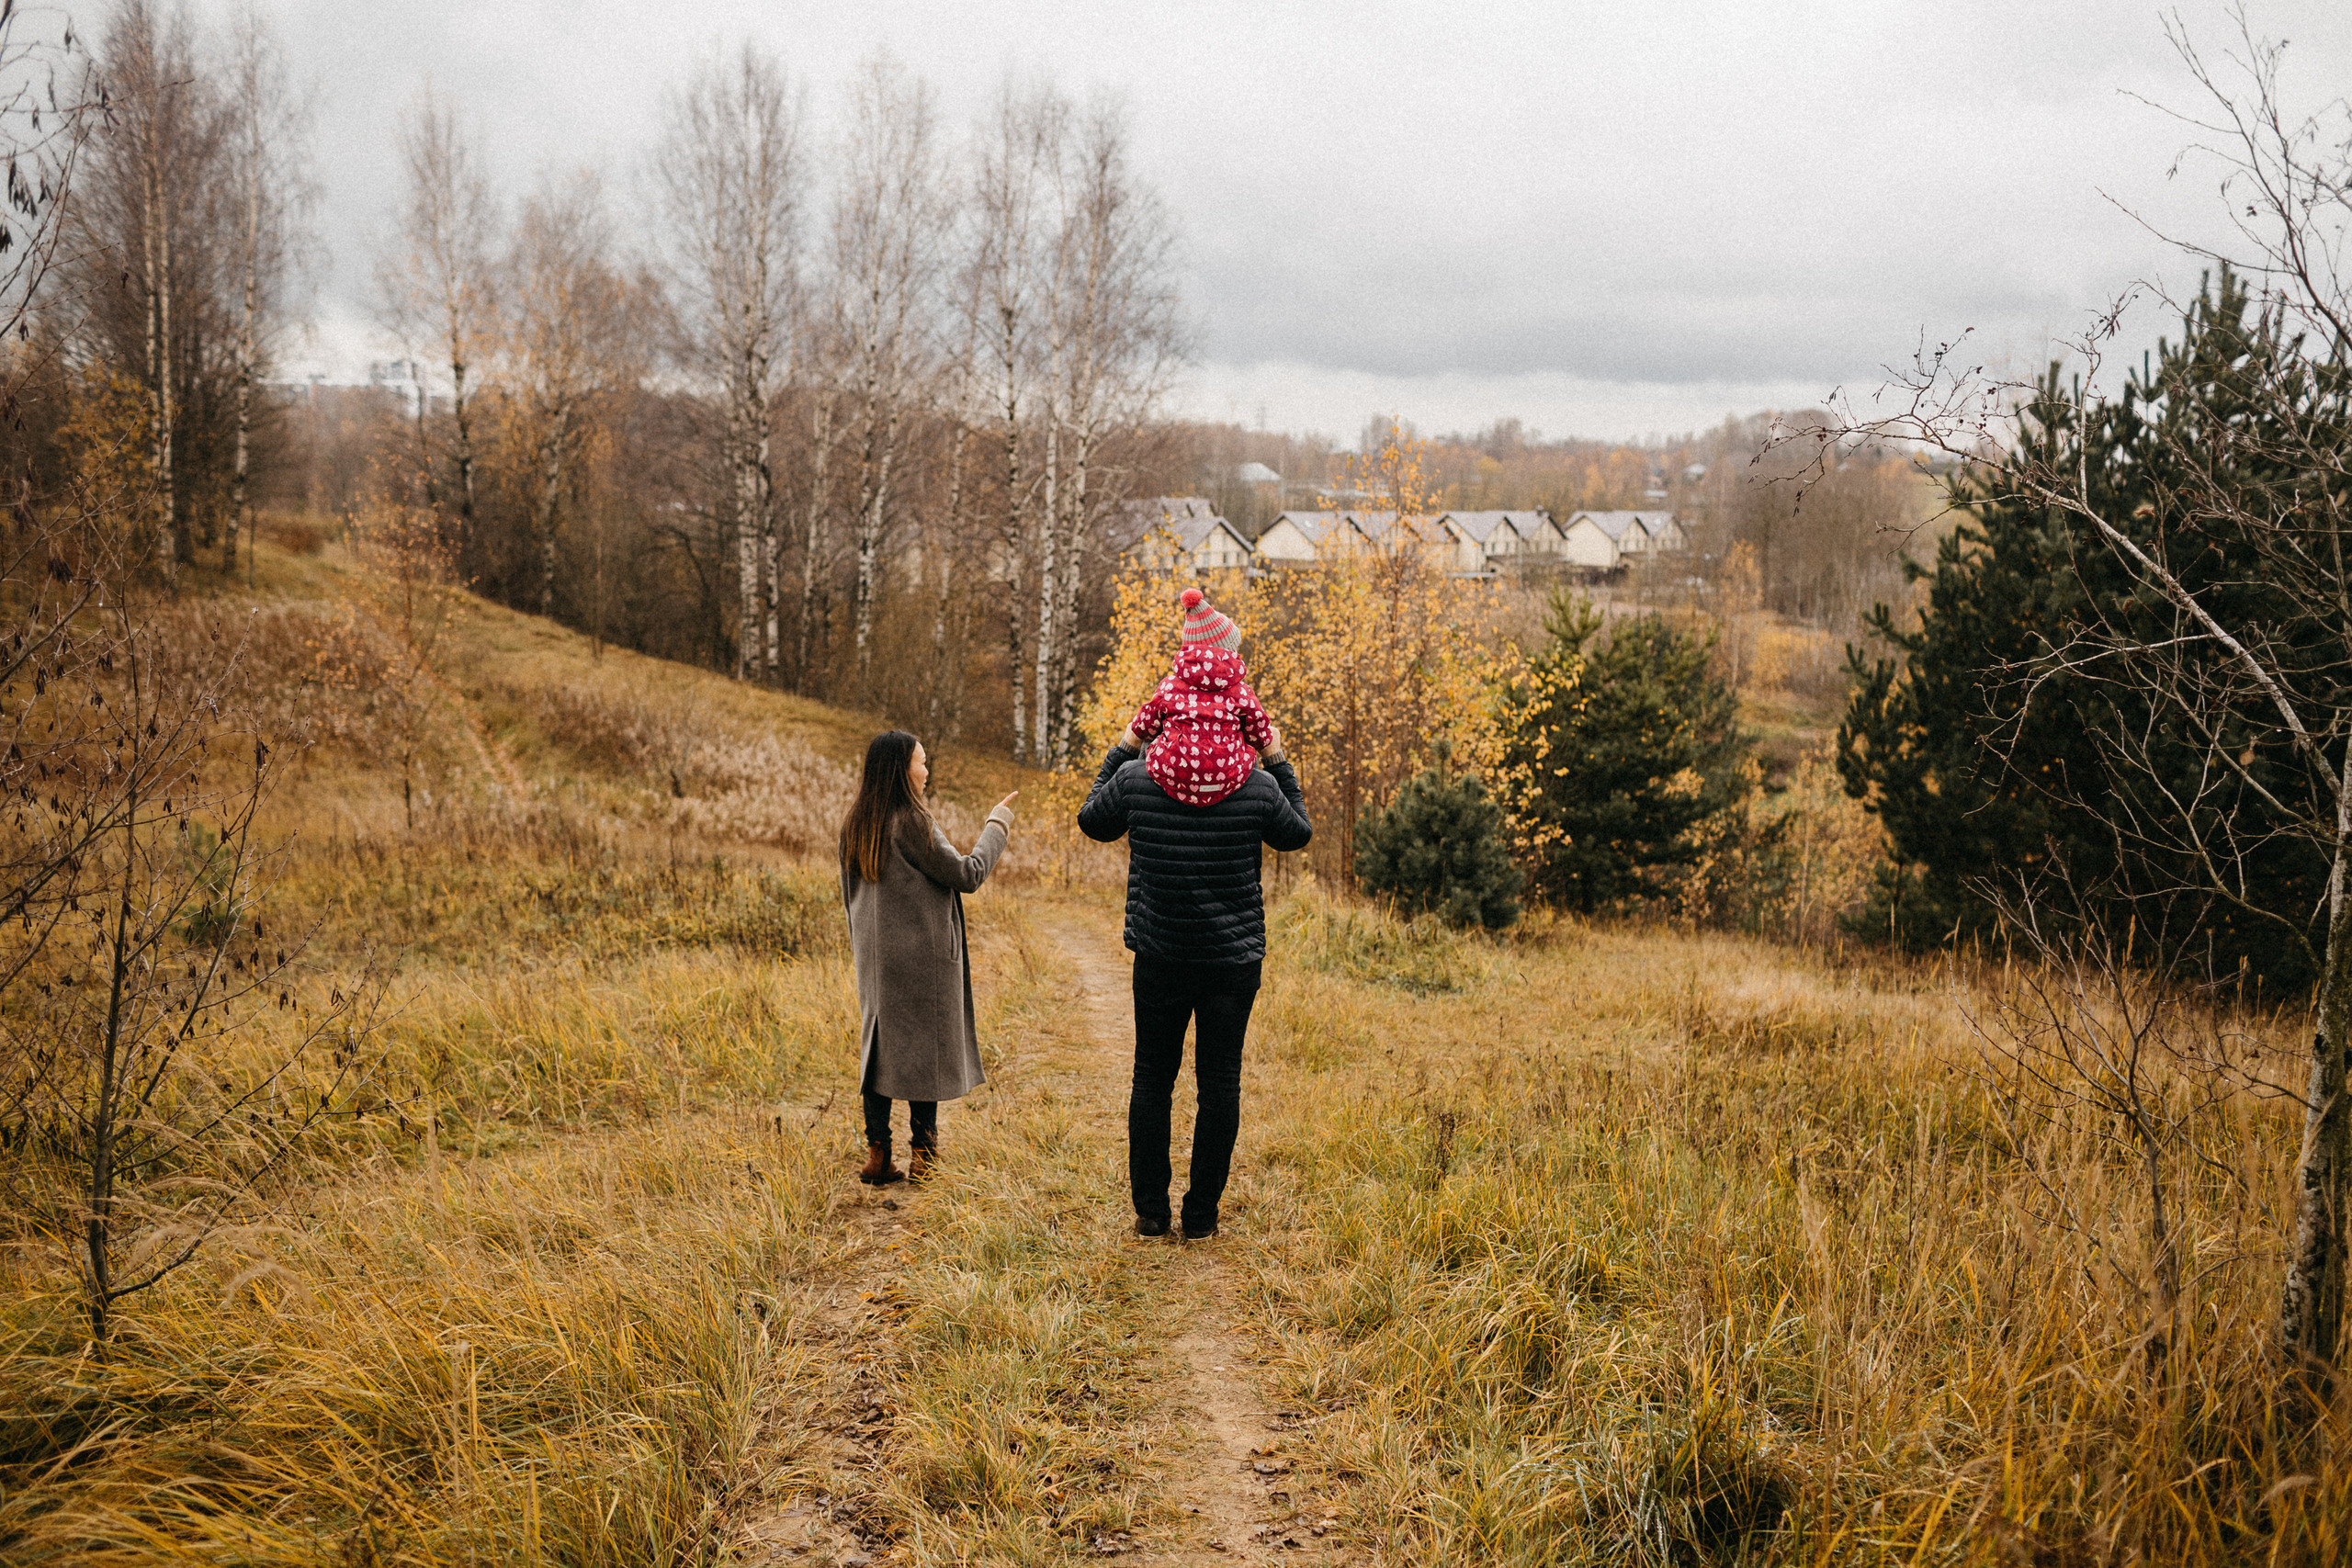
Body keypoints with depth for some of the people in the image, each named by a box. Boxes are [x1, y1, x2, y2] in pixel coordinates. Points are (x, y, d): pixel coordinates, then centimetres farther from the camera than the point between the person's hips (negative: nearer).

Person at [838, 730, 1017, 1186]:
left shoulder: (854, 825, 5)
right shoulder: (912, 823, -18)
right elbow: (967, 875, -14)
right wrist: (998, 824, -3)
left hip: (875, 956, 7)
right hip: (921, 956, -7)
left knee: (879, 1046, 10)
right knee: (924, 1047, 3)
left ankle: (878, 1156, 9)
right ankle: (922, 1153, 8)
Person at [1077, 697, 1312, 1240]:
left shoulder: (1135, 778, -6)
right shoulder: (1258, 786, -7)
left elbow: (1093, 822, 13)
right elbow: (1297, 834, 12)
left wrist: (1120, 752, 19)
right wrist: (1278, 764, 17)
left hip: (1160, 959, 1)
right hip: (1235, 960, -1)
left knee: (1151, 1079, 13)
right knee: (1220, 1084, 7)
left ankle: (1149, 1210, 14)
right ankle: (1202, 1216, 10)